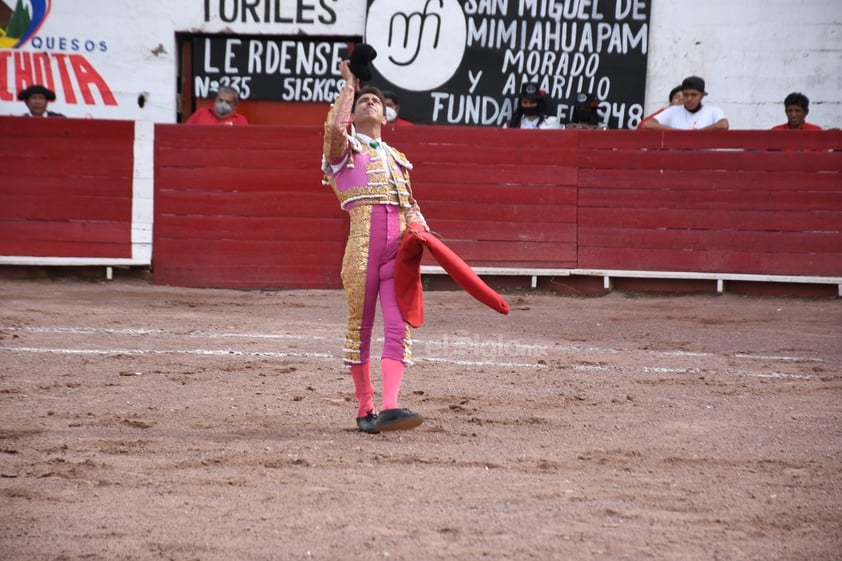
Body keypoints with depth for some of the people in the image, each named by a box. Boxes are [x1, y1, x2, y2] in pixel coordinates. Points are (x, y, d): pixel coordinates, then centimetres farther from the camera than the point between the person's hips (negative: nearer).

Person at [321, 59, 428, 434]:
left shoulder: (397, 159, 27)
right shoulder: (343, 148, 12)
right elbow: (334, 127, -12)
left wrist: (418, 224, 5)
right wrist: (349, 83, 1)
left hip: (399, 245, 4)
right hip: (362, 244, -4)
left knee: (398, 326, -10)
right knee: (360, 327, 1)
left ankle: (389, 408, -19)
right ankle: (364, 410, 11)